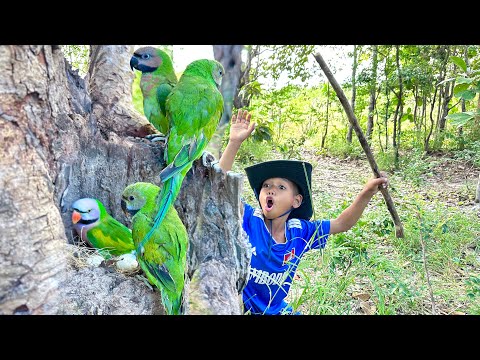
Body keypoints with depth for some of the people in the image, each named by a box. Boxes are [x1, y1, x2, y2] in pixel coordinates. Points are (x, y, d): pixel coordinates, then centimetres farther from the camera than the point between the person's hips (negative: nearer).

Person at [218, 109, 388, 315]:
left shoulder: (300, 231, -6)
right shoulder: (248, 218, -16)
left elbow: (342, 224, -1)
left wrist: (366, 193, -14)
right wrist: (235, 142, -39)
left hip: (277, 310, 4)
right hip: (240, 308, -3)